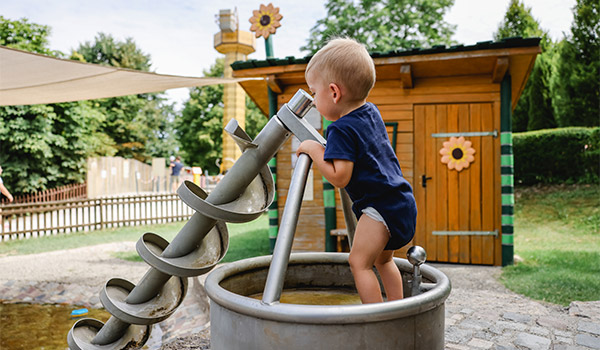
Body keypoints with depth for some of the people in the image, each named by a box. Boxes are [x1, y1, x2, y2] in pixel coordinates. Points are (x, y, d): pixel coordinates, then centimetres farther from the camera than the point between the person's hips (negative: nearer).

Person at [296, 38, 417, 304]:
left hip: (380, 205, -10)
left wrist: (314, 150, -14)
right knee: (382, 260, 23)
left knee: (359, 262, -6)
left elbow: (339, 177, -24)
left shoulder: (342, 130, -18)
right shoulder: (372, 112, 10)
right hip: (402, 202, 10)